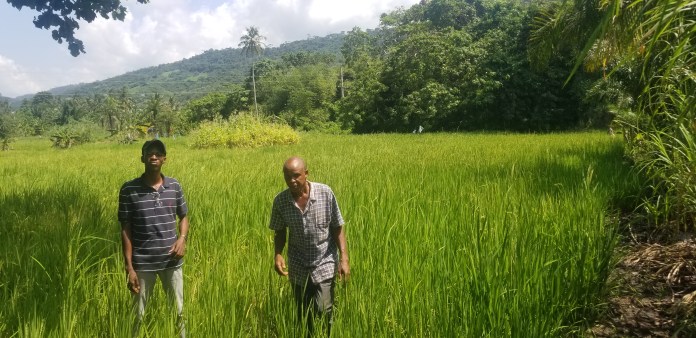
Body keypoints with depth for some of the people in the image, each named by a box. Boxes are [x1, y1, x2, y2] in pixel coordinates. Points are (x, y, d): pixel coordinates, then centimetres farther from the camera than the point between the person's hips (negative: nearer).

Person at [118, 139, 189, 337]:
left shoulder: (174, 186, 0)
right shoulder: (129, 189, -7)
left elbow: (183, 217, 13)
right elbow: (126, 230, -4)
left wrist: (182, 238, -8)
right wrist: (129, 267, -8)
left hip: (171, 261, 2)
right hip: (143, 263, -2)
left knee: (179, 311, 12)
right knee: (138, 315, 9)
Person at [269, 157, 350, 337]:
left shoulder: (325, 193, -14)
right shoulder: (280, 201, -9)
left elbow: (337, 228, -5)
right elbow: (280, 232, 5)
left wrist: (344, 258, -11)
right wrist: (278, 254, -12)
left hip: (324, 264, -2)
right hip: (298, 268, 2)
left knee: (323, 311, -13)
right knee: (304, 316, 13)